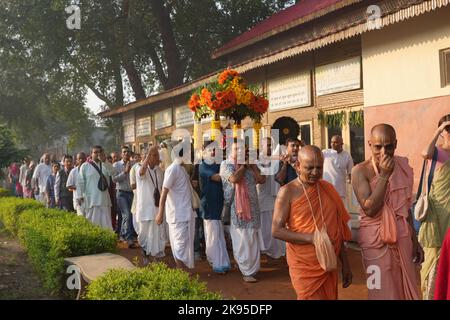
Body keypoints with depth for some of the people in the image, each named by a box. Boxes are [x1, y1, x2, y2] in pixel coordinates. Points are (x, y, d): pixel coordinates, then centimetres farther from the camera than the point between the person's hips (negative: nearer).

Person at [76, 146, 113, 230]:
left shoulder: (105, 165, 12)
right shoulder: (85, 166, 2)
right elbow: (80, 182, -1)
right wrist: (79, 196, -6)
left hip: (104, 198, 3)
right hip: (91, 199, -3)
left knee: (105, 222, 4)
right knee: (93, 222, -1)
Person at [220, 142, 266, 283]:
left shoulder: (251, 165, 14)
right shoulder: (226, 165, -2)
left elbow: (262, 180, 7)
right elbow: (234, 178, -20)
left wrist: (252, 165, 0)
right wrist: (244, 165, -7)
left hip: (252, 207, 5)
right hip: (237, 208, -5)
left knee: (253, 239, 10)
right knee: (243, 240, -2)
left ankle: (251, 269, 25)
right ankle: (247, 271, 8)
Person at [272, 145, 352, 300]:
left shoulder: (327, 188, 6)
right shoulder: (288, 192, -9)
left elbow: (338, 228, 12)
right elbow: (276, 230, -12)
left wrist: (345, 263, 12)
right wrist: (311, 238, -22)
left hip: (328, 265, 5)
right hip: (305, 266, -5)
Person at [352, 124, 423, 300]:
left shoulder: (402, 167, 3)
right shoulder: (361, 171, -13)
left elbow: (406, 208, 12)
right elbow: (370, 209, -22)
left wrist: (415, 240, 15)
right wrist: (384, 175, -23)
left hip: (402, 238, 5)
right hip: (376, 240, -5)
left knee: (406, 289, 12)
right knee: (383, 291, 3)